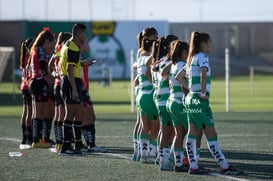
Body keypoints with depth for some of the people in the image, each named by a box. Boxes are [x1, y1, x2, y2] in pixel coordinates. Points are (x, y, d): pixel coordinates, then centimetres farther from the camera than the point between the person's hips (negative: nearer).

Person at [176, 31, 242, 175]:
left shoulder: (192, 59, 16)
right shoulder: (202, 57, -11)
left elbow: (179, 77, 24)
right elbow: (203, 74, -31)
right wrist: (203, 92, -24)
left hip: (191, 98, 9)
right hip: (200, 101, -9)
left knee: (193, 134, 8)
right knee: (211, 135, -7)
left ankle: (193, 166, 9)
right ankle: (224, 167, -5)